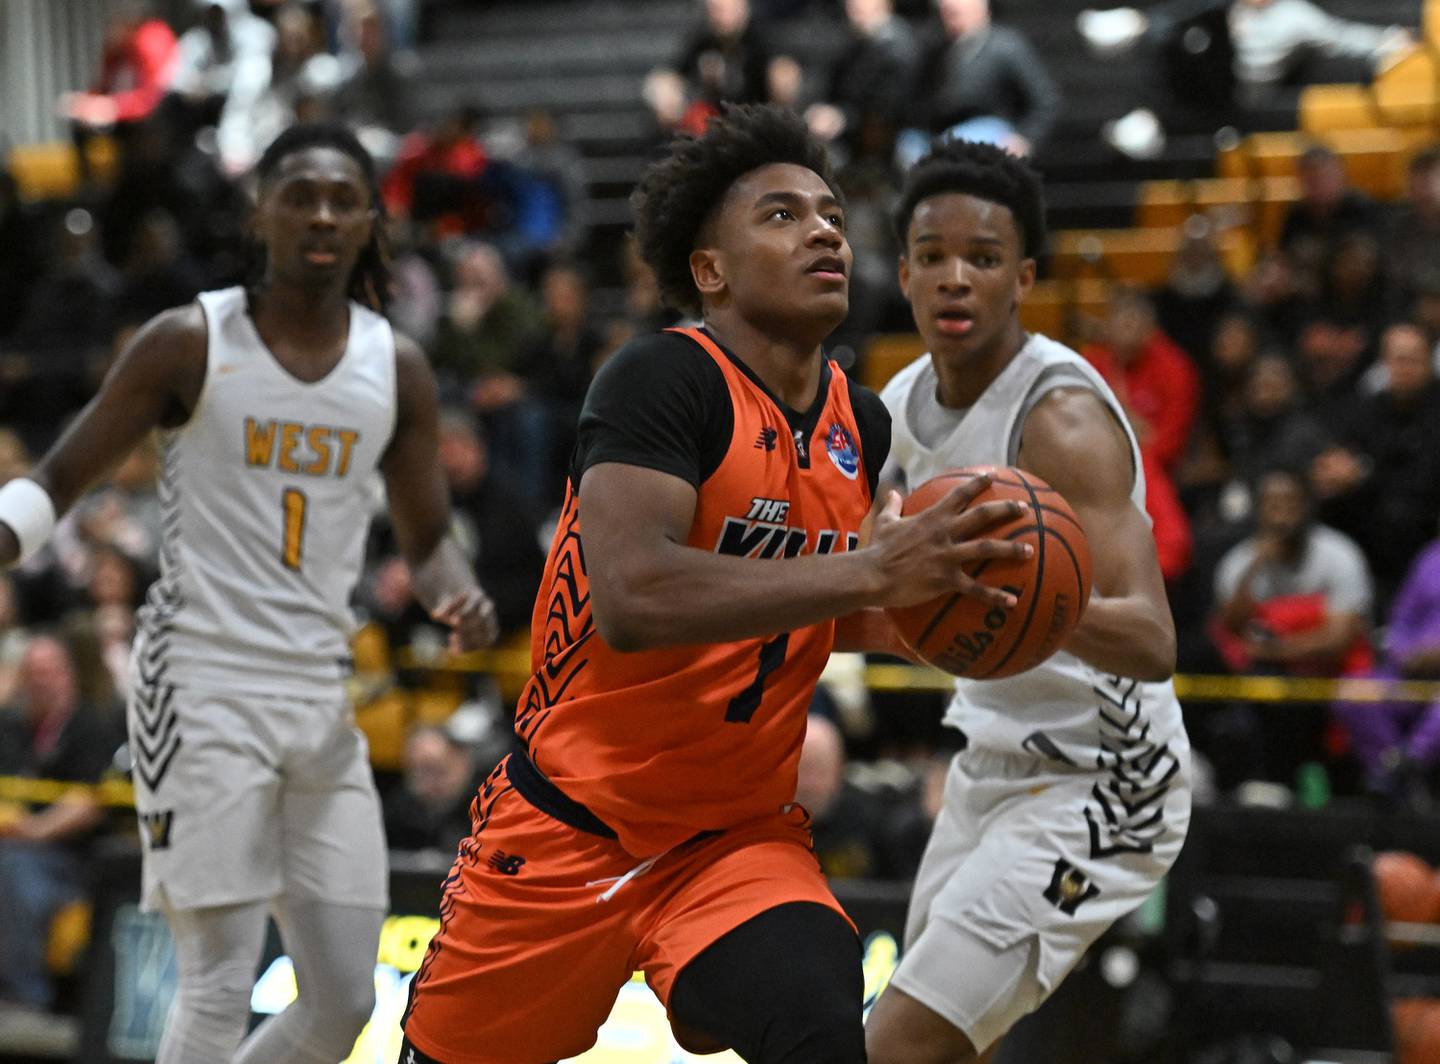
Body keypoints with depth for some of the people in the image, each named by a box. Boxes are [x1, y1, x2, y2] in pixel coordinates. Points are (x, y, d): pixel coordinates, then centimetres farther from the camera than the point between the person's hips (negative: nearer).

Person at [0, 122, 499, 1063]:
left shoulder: (396, 368, 8)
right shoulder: (191, 344, -3)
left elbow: (427, 535, 17)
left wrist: (461, 596, -6)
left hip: (324, 700, 5)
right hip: (203, 689, -5)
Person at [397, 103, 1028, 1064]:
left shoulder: (862, 427, 3)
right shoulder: (663, 381, -18)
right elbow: (631, 600, -34)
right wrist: (871, 572, -38)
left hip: (738, 840, 4)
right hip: (568, 829, -4)